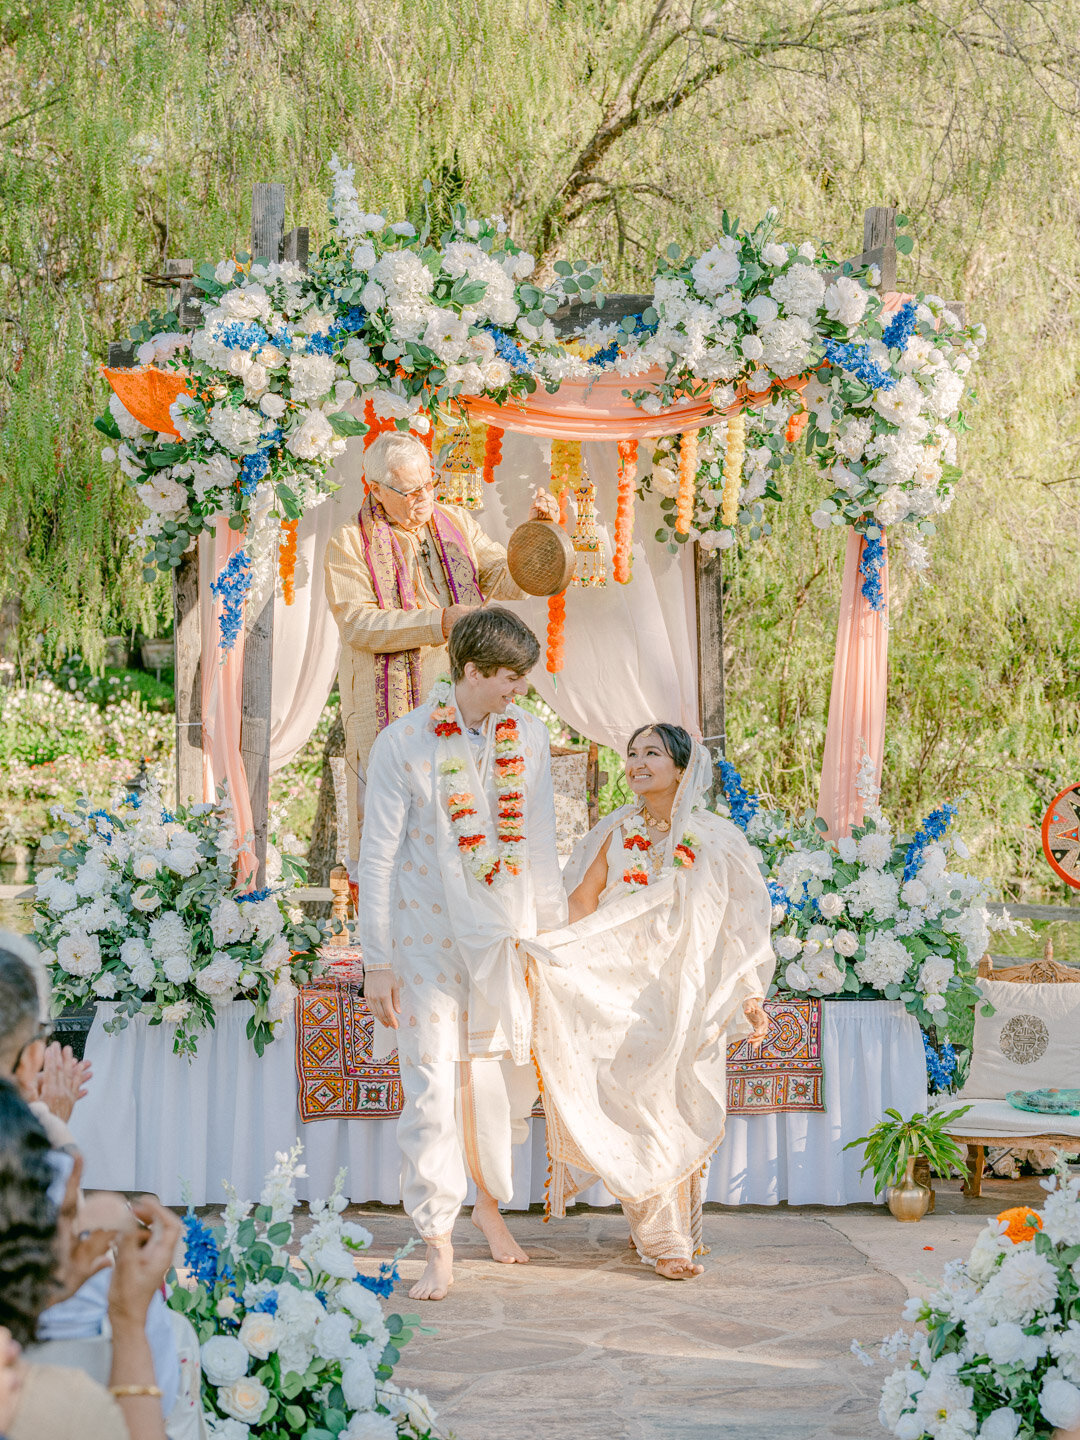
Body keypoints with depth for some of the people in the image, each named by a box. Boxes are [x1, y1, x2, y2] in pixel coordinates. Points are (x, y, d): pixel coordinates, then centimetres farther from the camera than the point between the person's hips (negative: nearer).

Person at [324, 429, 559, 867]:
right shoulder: (349, 543, -2)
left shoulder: (456, 523, 12)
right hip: (389, 706, -4)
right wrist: (439, 621, -21)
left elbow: (506, 580, 3)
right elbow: (358, 624, -13)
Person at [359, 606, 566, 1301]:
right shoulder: (402, 744, -10)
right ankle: (439, 1243, 0)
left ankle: (491, 1203, 34)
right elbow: (379, 857, -6)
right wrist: (377, 962, -7)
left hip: (505, 938, 4)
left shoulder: (529, 736, 2)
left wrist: (555, 933, 13)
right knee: (432, 1087, -6)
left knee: (501, 1078, 12)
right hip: (426, 940, -4)